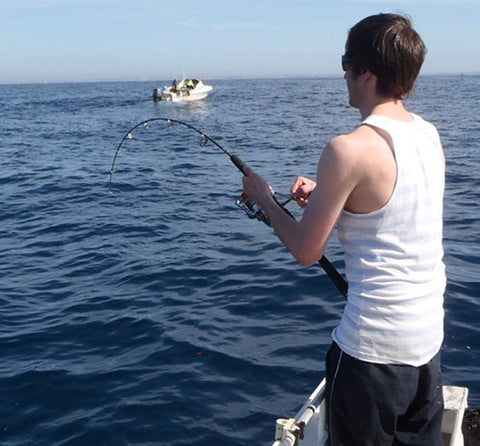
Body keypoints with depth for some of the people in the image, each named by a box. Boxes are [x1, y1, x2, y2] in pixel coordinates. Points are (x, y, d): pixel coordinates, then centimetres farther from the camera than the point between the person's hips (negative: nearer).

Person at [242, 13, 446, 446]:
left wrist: (264, 198, 3)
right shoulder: (430, 135, 4)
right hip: (430, 337, 8)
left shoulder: (350, 149, -21)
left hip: (373, 348, -7)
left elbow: (306, 250, -12)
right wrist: (325, 195, 15)